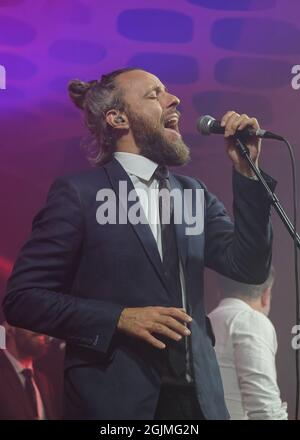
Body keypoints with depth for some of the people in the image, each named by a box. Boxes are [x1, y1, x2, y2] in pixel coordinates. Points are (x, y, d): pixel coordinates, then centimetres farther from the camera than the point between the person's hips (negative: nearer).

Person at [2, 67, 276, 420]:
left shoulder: (193, 193, 10)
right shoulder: (77, 193, -6)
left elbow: (249, 267, -1)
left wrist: (245, 170, -6)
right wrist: (118, 318, -18)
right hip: (116, 400, -5)